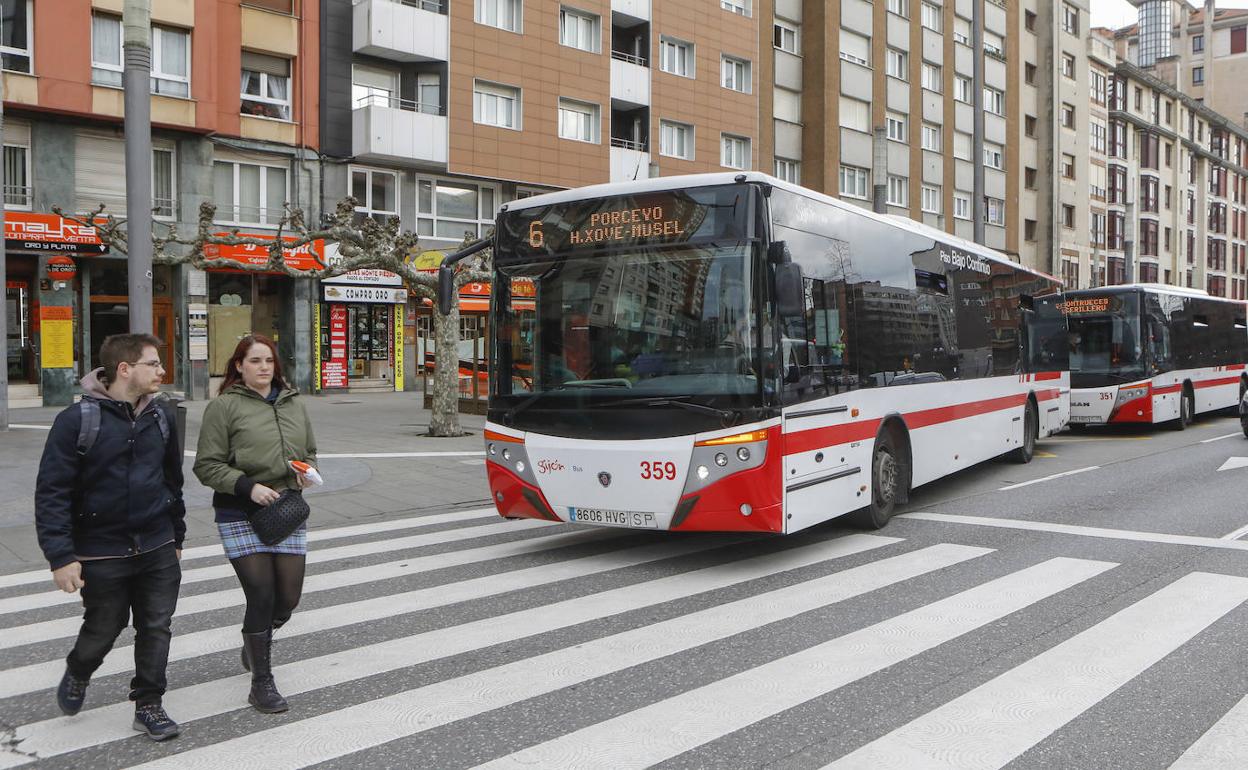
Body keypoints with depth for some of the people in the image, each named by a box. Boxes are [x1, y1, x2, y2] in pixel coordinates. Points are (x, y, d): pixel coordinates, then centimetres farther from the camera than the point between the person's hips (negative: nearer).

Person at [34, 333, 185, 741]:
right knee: (103, 628, 12)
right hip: (101, 553, -4)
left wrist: (176, 536, 18)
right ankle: (76, 674, 44)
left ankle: (148, 705, 24)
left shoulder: (161, 415, 4)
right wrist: (61, 557, -16)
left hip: (157, 550, 4)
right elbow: (51, 493, -12)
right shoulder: (77, 420, -13)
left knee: (156, 628, 7)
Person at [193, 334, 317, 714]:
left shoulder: (294, 404, 12)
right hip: (242, 516, -5)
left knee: (288, 598, 7)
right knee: (262, 596, -6)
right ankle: (262, 684, 10)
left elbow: (310, 451, 23)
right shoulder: (224, 406, -5)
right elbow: (207, 466, -7)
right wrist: (248, 486, -19)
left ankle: (254, 642, 41)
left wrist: (307, 471, 2)